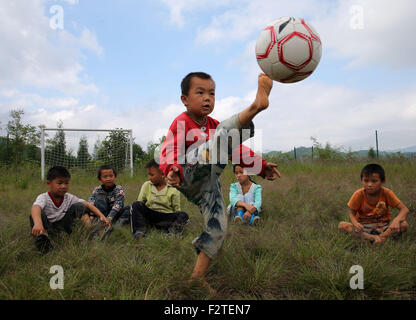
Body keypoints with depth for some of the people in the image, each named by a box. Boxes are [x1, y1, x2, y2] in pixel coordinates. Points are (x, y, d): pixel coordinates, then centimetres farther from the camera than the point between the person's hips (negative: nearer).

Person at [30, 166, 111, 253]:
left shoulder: (69, 198, -4)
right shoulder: (43, 197, -17)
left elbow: (87, 205, -14)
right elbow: (36, 207, -40)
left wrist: (101, 216, -32)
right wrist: (38, 223, -64)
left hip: (64, 226, 3)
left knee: (78, 206, -15)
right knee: (39, 214, -32)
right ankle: (43, 236, -54)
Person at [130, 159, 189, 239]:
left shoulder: (173, 190, -1)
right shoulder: (146, 185, 8)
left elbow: (177, 210, 2)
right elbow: (140, 203, 10)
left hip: (165, 218, -2)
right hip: (149, 216, 2)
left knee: (183, 216, -26)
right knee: (136, 205, -22)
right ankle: (139, 231, -33)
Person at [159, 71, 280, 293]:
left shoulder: (213, 125, 22)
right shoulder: (181, 123, -1)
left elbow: (237, 150, 22)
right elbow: (169, 151, -16)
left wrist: (261, 166, 11)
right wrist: (172, 171, -38)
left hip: (208, 185, 8)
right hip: (190, 177, -8)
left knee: (218, 230, 5)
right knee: (222, 135, -24)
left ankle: (198, 276, 18)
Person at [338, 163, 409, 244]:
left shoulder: (386, 193, -14)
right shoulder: (359, 194, -14)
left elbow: (405, 209, -14)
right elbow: (352, 213, -7)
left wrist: (396, 220, -36)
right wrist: (355, 223, -31)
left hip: (382, 226, 0)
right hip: (364, 227, 0)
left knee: (404, 225, -26)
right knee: (341, 226, -28)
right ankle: (373, 238, -32)